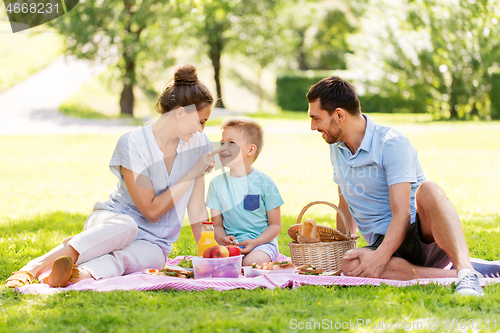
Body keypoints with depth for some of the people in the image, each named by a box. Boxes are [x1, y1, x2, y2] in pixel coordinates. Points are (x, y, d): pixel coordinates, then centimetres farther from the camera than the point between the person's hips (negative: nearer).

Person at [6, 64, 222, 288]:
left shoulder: (198, 143, 1)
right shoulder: (132, 144, -14)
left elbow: (197, 209, 5)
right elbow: (151, 210, -16)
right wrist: (192, 173, -15)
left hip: (152, 243, 3)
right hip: (111, 220, -3)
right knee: (126, 226, -41)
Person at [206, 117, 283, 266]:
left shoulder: (264, 182, -3)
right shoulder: (217, 183, 7)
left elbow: (275, 225, 0)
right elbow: (217, 224, 9)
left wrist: (254, 242, -18)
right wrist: (222, 238, -15)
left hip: (262, 242, -2)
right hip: (231, 243, 3)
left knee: (251, 262, -35)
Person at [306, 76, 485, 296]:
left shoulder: (392, 144, -12)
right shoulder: (336, 147, 12)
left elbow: (402, 215, -21)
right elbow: (345, 205, 24)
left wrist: (380, 257, -34)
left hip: (425, 236, -5)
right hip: (385, 245, 5)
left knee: (427, 189, -38)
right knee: (350, 266, -33)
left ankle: (466, 271, -52)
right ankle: (448, 276, -32)